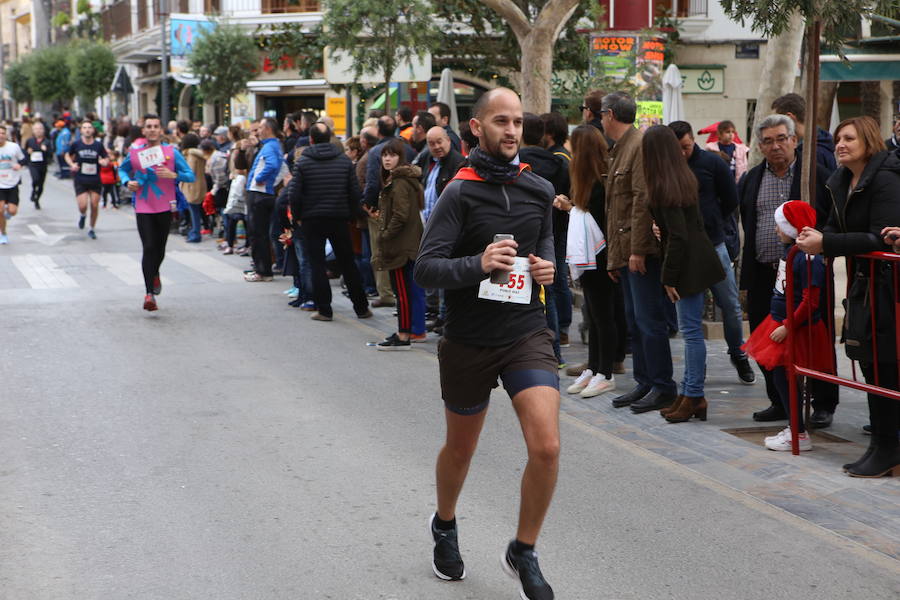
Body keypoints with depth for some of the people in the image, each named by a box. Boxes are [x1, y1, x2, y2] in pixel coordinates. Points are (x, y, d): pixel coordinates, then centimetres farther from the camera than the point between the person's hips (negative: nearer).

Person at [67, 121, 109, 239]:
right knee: (83, 206, -12)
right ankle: (83, 215, 26)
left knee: (94, 206, 2)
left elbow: (106, 159, 8)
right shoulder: (76, 144, -3)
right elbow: (68, 156, 13)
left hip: (95, 180, 1)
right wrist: (72, 164, -6)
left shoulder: (98, 145, -1)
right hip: (80, 180, -1)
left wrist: (105, 162, -16)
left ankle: (91, 229, 24)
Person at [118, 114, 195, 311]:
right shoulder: (135, 152, -1)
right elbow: (122, 169, 18)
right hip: (143, 208, -1)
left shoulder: (171, 151, -3)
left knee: (160, 248, 13)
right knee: (148, 248, -11)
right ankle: (149, 293, -11)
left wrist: (174, 175, -22)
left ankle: (155, 274, 46)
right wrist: (127, 181, -3)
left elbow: (190, 176, -3)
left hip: (165, 207, 1)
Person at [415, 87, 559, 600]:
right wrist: (478, 264, -32)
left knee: (546, 447, -15)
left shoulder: (540, 190, 2)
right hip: (469, 340, -2)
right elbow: (426, 269, -17)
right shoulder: (460, 193, -11)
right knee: (460, 451, 17)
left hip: (527, 331, 2)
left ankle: (524, 553, 7)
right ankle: (445, 527, 48)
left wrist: (547, 265, 1)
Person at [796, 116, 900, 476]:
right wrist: (815, 236, -8)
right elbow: (837, 227, 14)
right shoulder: (842, 181, 11)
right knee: (870, 363, 11)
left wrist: (825, 243, -23)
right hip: (863, 280, 9)